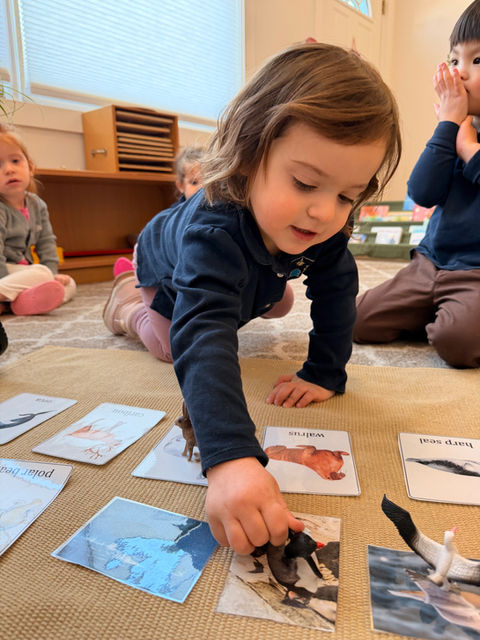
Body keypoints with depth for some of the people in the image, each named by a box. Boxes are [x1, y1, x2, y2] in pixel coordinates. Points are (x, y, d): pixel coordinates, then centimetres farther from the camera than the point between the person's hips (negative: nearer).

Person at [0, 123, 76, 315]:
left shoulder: (37, 205, 4)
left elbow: (46, 241, 8)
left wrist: (52, 272, -4)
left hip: (24, 269, 8)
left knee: (69, 284, 0)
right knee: (41, 273, -28)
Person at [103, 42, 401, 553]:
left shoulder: (326, 228, -34)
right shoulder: (213, 230, -54)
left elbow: (335, 292, -23)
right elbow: (203, 339, -67)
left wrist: (325, 374, -27)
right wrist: (231, 457, -79)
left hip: (244, 281, 5)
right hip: (168, 270, -5)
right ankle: (129, 300, 21)